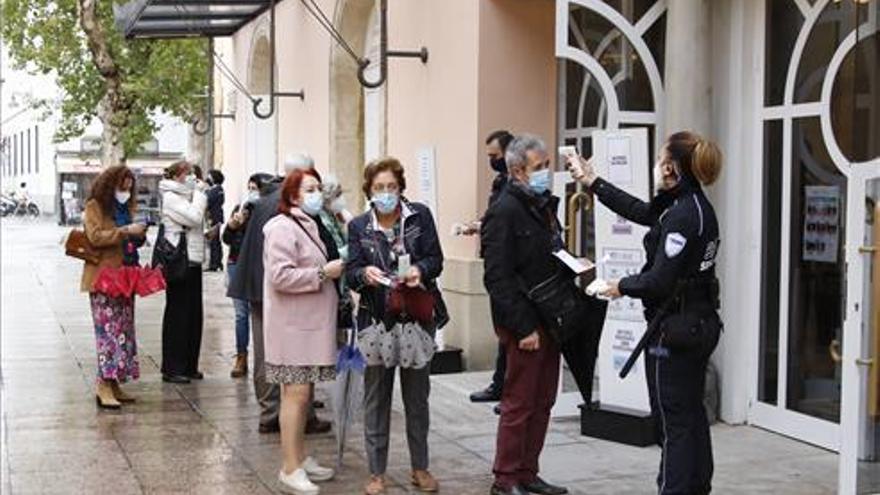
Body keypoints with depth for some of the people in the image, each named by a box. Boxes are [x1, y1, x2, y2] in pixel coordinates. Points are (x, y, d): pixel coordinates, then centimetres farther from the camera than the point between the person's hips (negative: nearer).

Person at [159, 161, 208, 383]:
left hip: (193, 261, 9)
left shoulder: (185, 197, 20)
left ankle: (189, 366, 18)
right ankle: (172, 369, 0)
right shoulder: (171, 198, -8)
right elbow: (194, 217, -20)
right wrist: (199, 193, -10)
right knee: (178, 314, -5)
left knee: (194, 314, 10)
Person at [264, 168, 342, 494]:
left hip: (312, 324, 10)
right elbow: (280, 276, -23)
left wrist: (335, 270, 13)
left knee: (304, 392, 15)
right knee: (296, 394, -6)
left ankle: (300, 457, 25)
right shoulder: (283, 228, -14)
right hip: (292, 326, -10)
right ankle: (291, 468, 0)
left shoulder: (311, 226, 18)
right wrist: (323, 273, -19)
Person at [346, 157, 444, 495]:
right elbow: (351, 274, -2)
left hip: (416, 318, 0)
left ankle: (420, 467, 25)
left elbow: (436, 259, 0)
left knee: (417, 396, 11)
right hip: (376, 319, 0)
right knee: (376, 398, 5)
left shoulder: (421, 216, 2)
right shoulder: (358, 227, 4)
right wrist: (365, 273, -24)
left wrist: (420, 270, -21)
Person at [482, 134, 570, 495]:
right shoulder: (505, 211, -14)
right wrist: (523, 327, -20)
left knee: (542, 401, 13)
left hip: (548, 319, 9)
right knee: (519, 404, -2)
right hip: (524, 325, -9)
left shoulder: (544, 204, 14)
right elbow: (498, 278, -19)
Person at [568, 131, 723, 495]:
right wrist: (592, 182, 26)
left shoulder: (682, 215, -21)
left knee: (674, 423, -3)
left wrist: (622, 286, -5)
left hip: (675, 331, -10)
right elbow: (640, 211, 21)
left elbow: (660, 281, -23)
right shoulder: (695, 206, 9)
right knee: (692, 415, 17)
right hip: (701, 325, 10)